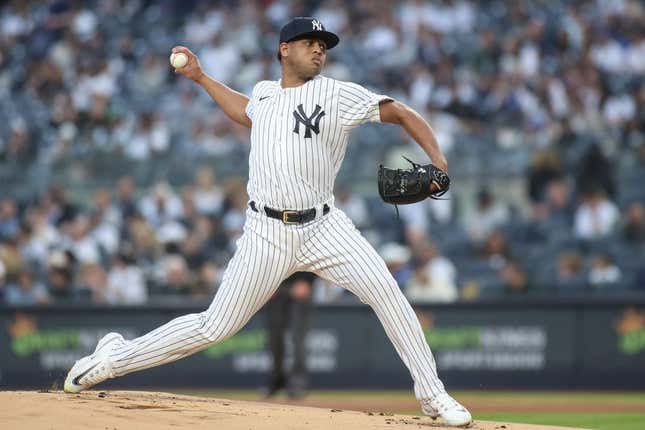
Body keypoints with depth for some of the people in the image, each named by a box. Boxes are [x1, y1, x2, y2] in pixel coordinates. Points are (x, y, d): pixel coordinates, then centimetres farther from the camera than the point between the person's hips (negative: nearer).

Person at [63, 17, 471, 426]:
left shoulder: (339, 94, -2)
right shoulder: (264, 92, 11)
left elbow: (403, 113, -3)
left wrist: (438, 161, -15)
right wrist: (200, 77, 32)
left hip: (323, 227, -1)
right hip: (268, 234, 1)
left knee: (385, 290, -21)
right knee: (215, 327, 0)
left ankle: (432, 394, -10)